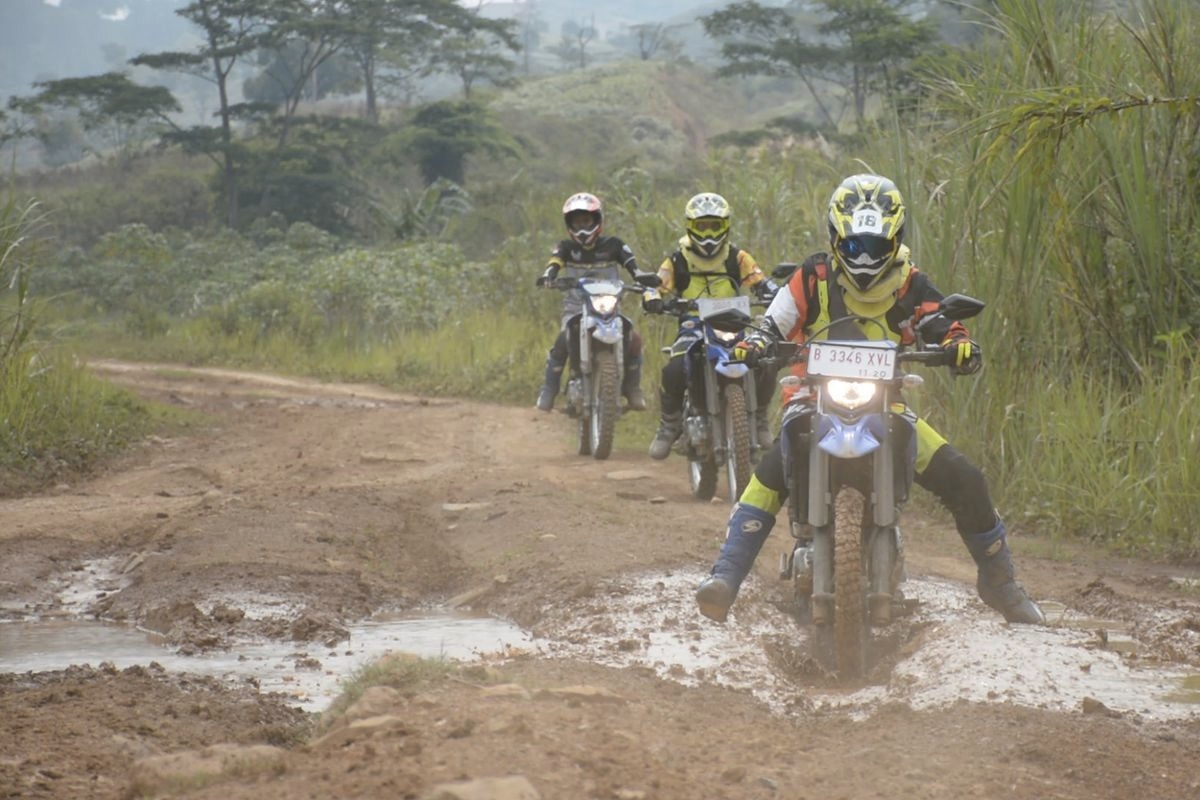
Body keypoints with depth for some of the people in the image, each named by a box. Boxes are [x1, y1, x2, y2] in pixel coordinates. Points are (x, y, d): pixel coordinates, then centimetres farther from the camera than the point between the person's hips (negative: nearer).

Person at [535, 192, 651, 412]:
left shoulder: (612, 245, 7)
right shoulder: (566, 247, 8)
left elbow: (631, 264, -6)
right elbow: (555, 262, -11)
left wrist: (640, 277, -29)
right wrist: (548, 276, -35)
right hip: (576, 308, -1)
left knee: (634, 340, -23)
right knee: (562, 341, -29)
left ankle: (632, 390, -6)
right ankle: (547, 392, -18)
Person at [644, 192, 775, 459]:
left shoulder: (737, 257, 7)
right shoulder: (678, 261, 4)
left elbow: (760, 283, 1)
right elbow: (656, 285, -3)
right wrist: (652, 298, -27)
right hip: (693, 326, -1)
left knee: (765, 365, -24)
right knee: (673, 370, -32)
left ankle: (759, 417, 5)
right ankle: (670, 424, -6)